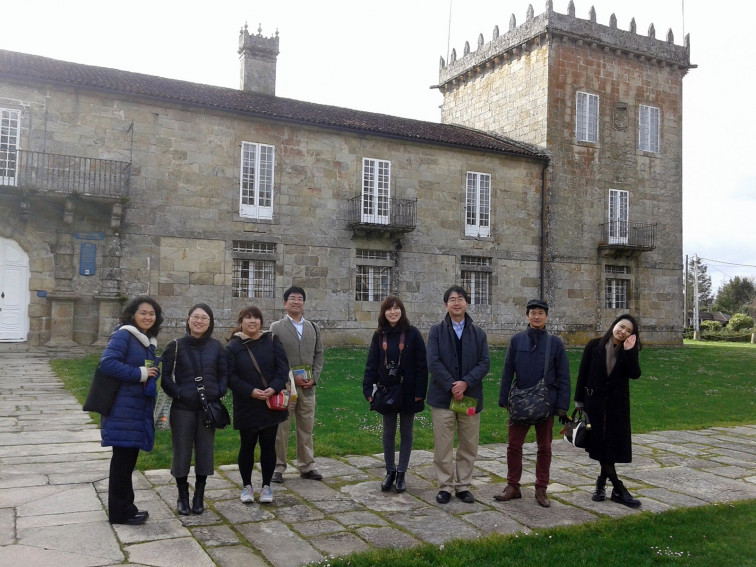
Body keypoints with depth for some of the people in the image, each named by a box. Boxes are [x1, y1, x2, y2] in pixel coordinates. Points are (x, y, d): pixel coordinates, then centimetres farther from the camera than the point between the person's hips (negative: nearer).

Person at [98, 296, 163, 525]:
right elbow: (107, 362, -23)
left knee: (129, 457, 15)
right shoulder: (123, 335, -10)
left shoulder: (149, 341, 15)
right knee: (123, 457, -1)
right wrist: (139, 373, -18)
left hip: (140, 409, 8)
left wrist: (152, 375, 3)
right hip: (123, 409, -8)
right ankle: (120, 512, 11)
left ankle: (125, 507, 25)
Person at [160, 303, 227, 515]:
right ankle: (182, 497, 22)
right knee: (181, 452, 6)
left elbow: (224, 374, 7)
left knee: (205, 452, 8)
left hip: (208, 408, 2)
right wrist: (177, 393, -12)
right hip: (183, 408, -2)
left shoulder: (216, 347, 4)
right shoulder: (176, 346, -2)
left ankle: (199, 496, 23)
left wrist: (219, 394, -7)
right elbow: (165, 376, -2)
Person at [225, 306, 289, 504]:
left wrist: (274, 388, -17)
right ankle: (247, 486, 24)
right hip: (246, 406, -1)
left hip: (271, 404, 1)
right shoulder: (233, 346, -3)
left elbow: (283, 367, -2)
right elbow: (230, 376, -7)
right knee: (247, 446, 8)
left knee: (268, 445, 8)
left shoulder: (272, 341, 2)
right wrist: (251, 391, -18)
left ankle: (266, 486, 20)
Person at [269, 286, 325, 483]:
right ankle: (278, 467, 11)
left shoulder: (313, 328, 13)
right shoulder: (276, 327, 1)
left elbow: (319, 354, 11)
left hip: (308, 385, 4)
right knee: (281, 428, 1)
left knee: (306, 427, 9)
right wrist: (291, 377, -13)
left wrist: (314, 378, -3)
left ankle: (306, 466, 18)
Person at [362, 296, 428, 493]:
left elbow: (422, 364, -8)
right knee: (388, 432, 10)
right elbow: (371, 364, 1)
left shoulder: (412, 334, -7)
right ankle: (390, 471, 22)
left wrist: (420, 392, -13)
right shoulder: (379, 335, 1)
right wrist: (368, 389, -7)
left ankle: (401, 473, 19)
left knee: (406, 433, 9)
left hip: (407, 392, -2)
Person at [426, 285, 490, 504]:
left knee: (469, 447, 8)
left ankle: (463, 486, 21)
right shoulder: (436, 331, 2)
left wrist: (466, 382, -15)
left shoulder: (479, 333, 9)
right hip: (443, 396, -2)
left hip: (470, 395, 2)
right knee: (443, 447, 2)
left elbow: (484, 363, 0)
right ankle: (445, 487, 15)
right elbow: (433, 362, -7)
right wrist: (451, 387, -14)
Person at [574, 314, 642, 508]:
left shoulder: (629, 352, 3)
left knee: (612, 445, 2)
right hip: (595, 402, -1)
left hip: (617, 404, 1)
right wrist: (579, 401, -1)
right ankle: (619, 489, 12)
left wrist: (629, 351, -20)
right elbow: (583, 374, 0)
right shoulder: (594, 346, -2)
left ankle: (601, 483, 18)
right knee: (601, 445, 1)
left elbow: (635, 374, -12)